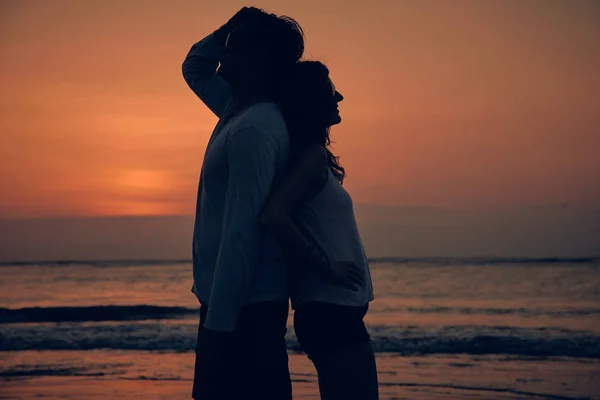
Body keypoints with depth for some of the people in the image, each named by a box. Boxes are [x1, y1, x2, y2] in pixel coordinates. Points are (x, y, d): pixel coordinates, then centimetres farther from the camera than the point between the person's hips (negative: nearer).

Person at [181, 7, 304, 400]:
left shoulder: (253, 130, -17)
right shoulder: (238, 110, 12)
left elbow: (241, 236, -22)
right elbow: (195, 68, 31)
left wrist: (218, 323, -23)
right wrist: (230, 26, 12)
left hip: (243, 312, -10)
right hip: (236, 306, 10)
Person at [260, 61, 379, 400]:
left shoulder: (312, 155, 15)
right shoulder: (314, 154, -12)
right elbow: (273, 215, -26)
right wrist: (325, 265, -18)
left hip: (331, 310, 10)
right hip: (332, 311, -10)